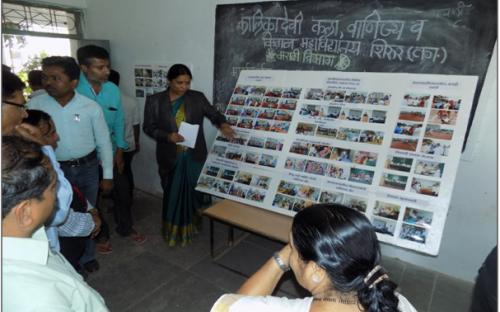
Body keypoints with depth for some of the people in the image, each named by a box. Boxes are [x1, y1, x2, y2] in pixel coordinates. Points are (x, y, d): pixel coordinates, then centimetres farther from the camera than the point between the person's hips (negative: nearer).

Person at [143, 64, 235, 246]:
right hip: (170, 158, 0)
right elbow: (148, 127, -2)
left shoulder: (198, 97, 0)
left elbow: (213, 114, -2)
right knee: (172, 194, 12)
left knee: (195, 192, 9)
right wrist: (167, 136, -19)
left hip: (194, 156, 1)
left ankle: (191, 227, 32)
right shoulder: (154, 101, -2)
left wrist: (223, 124, -24)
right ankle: (173, 230, 32)